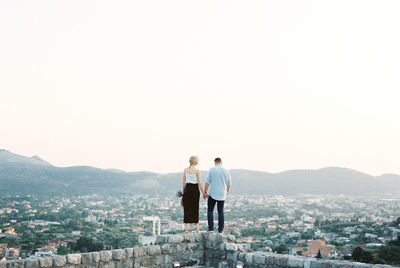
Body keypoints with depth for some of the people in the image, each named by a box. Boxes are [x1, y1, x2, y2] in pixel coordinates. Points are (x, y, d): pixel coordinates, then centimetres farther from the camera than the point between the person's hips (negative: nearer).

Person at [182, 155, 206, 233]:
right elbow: (199, 183, -7)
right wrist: (203, 192, 1)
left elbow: (183, 181, 6)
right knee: (195, 208, 7)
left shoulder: (185, 170, 4)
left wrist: (183, 192, 14)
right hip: (195, 189, -3)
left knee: (186, 208, 5)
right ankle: (197, 228, 14)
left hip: (187, 188, 3)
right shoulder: (196, 170, -7)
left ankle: (186, 227, 1)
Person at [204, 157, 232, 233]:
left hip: (212, 194, -2)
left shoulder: (211, 170, -5)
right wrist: (226, 192, 22)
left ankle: (211, 228, 2)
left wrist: (205, 192, 0)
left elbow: (207, 182, -8)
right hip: (222, 195, 2)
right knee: (220, 212, 11)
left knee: (210, 211, 9)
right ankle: (220, 229, 10)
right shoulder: (226, 171, 1)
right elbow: (229, 184, 5)